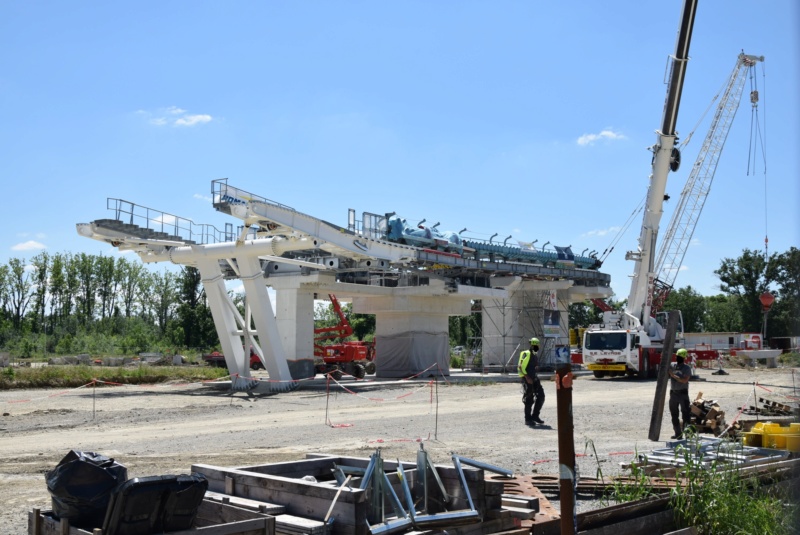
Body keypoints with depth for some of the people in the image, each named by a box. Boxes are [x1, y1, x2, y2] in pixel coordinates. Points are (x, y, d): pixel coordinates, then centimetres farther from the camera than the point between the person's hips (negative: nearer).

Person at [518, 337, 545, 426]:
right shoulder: (526, 354, -11)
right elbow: (520, 367, -20)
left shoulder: (536, 355, 15)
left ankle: (535, 415, 14)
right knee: (529, 399, -3)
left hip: (534, 378, 8)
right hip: (527, 379, -8)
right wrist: (527, 377, -25)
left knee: (541, 396, 3)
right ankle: (528, 419, 5)